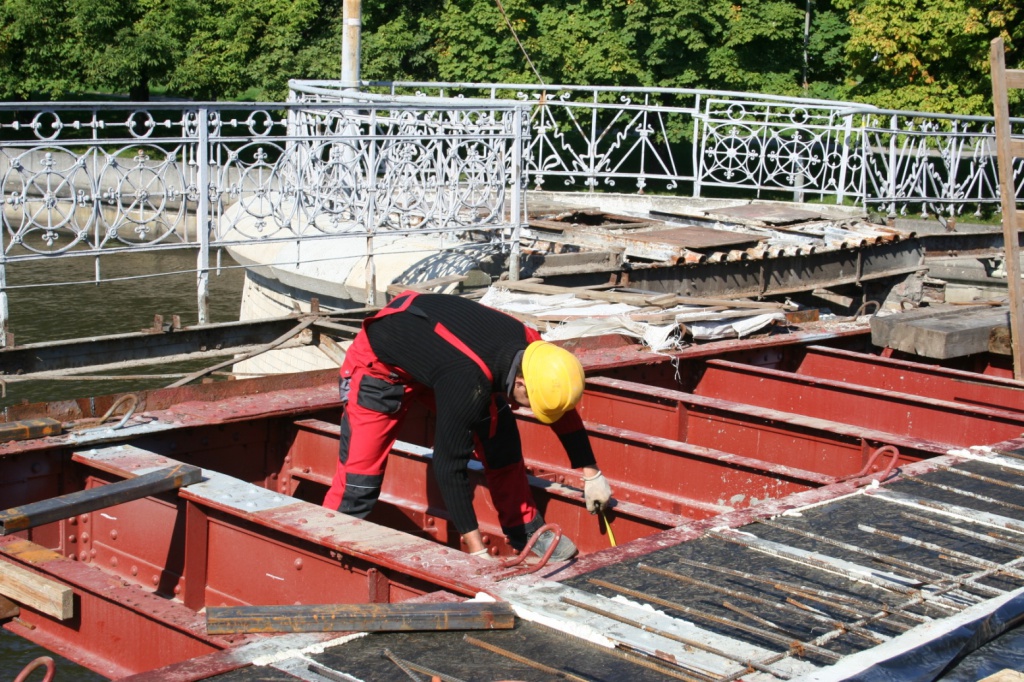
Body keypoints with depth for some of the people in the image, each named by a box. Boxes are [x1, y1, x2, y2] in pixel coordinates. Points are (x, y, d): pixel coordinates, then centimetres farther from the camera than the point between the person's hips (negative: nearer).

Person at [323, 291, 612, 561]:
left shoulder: (530, 346, -22)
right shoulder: (468, 384, -43)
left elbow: (564, 412, -3)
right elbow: (449, 465, -37)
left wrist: (592, 474, 4)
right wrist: (478, 552, -34)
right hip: (380, 362, -7)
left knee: (501, 437, -5)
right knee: (361, 471, -14)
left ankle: (525, 530, 7)